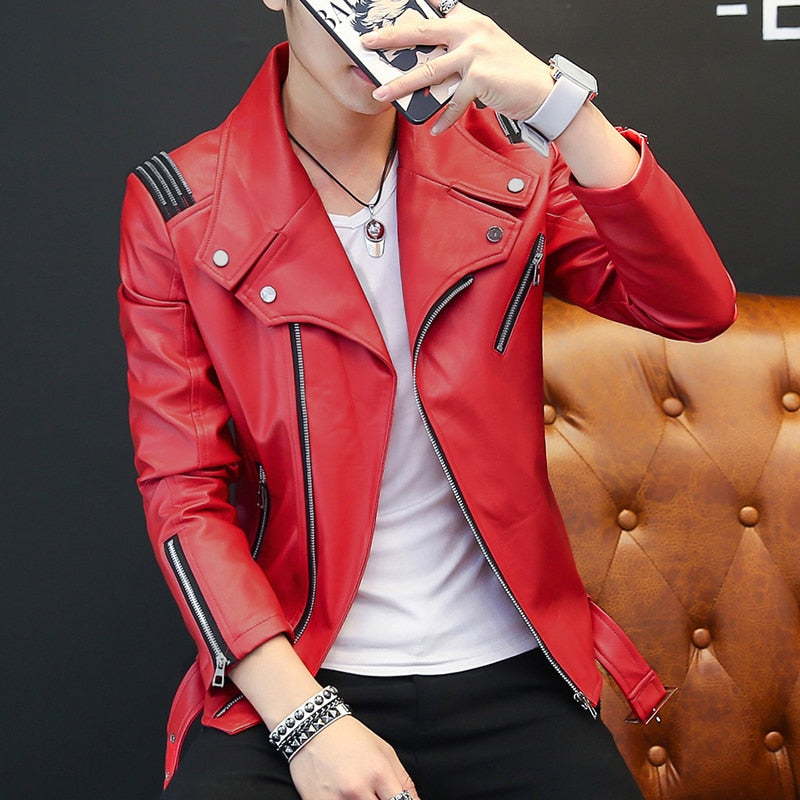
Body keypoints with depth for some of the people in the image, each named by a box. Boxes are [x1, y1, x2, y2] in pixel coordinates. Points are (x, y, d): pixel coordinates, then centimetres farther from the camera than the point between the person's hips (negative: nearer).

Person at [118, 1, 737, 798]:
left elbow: (697, 308, -10)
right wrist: (306, 719, -15)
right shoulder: (177, 207, -3)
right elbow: (184, 492, -6)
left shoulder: (501, 171, 4)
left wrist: (556, 102, -22)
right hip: (284, 682, -2)